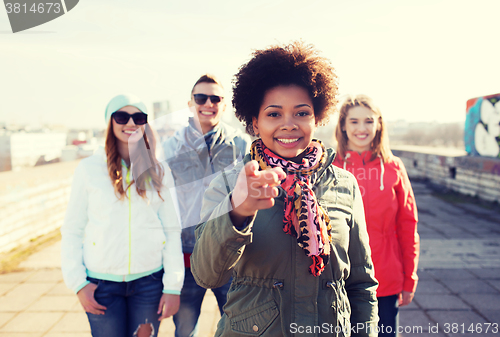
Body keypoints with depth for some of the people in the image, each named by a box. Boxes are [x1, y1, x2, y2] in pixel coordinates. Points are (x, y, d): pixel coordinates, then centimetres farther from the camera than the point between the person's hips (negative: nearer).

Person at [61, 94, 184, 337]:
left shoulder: (159, 172, 2)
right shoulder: (89, 169, -1)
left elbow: (172, 231, 2)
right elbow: (72, 230, 2)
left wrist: (173, 286, -1)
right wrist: (78, 282, -3)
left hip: (150, 280, 1)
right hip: (102, 282, -1)